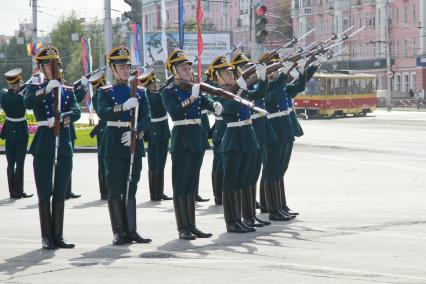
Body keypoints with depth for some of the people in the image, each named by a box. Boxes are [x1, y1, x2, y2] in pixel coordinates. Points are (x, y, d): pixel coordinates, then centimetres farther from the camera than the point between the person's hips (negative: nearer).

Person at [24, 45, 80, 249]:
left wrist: (60, 118, -24)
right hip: (43, 146, -3)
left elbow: (76, 112, -5)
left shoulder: (67, 91, 13)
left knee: (60, 194, 5)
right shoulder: (34, 88, 5)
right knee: (45, 194, -2)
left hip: (64, 146, 3)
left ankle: (58, 236, 8)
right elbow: (28, 103, -19)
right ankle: (47, 237, 0)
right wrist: (46, 89, -32)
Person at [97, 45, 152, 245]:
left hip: (134, 145, 3)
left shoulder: (139, 92, 12)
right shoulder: (105, 92, 3)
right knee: (115, 190, -3)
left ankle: (131, 231, 7)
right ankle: (119, 233, -1)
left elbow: (146, 118, 3)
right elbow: (102, 113, -15)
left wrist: (135, 133, -15)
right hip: (114, 146, -3)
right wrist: (124, 106, -27)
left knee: (131, 190, 5)